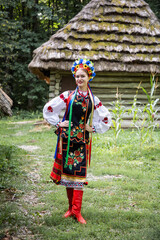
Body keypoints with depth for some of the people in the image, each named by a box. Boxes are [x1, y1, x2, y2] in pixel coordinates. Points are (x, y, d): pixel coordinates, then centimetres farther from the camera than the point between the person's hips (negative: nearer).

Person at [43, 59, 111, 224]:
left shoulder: (93, 100, 7)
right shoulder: (68, 96, 3)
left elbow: (106, 119, 15)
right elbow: (48, 108, 8)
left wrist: (93, 128, 5)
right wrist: (58, 123, 2)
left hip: (83, 140, 0)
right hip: (67, 138, 0)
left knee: (78, 173, -5)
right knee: (67, 172, 3)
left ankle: (76, 211, -3)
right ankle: (71, 208, 16)